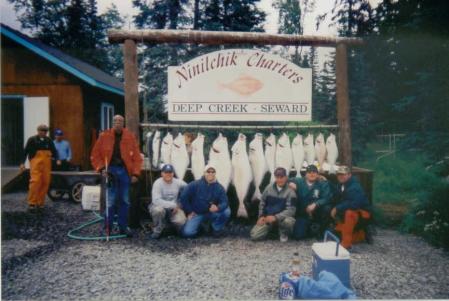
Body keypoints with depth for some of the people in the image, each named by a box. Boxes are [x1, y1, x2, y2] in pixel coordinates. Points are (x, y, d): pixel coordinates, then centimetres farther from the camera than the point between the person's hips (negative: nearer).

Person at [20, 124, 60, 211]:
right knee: (35, 181, -14)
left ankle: (40, 203, 12)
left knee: (45, 183, 1)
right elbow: (26, 151, 4)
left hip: (47, 164, 4)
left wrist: (57, 159, 0)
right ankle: (32, 203, -5)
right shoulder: (32, 140, 5)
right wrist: (22, 163, -2)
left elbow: (54, 151, 16)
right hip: (36, 163, -4)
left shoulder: (49, 141, 14)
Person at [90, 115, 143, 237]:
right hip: (110, 170, -2)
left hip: (124, 170, 2)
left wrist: (135, 173, -4)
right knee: (110, 201, -2)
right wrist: (101, 168, -8)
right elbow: (95, 155, 5)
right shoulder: (104, 136, 3)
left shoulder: (130, 137, 5)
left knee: (124, 201, 7)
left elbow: (137, 157, 3)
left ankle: (123, 227, 18)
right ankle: (107, 228, 11)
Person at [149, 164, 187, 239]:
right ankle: (157, 231, -10)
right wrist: (173, 205, -24)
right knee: (158, 210, -38)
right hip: (161, 206, -2)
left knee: (180, 221, -27)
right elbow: (156, 200, -24)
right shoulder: (158, 183, -15)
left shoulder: (178, 182, -3)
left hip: (174, 209, 2)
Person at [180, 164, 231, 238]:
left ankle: (217, 228, 2)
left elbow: (224, 202, -13)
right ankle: (197, 225, 13)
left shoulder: (219, 187, -5)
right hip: (197, 214, -2)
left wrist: (218, 207, -35)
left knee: (226, 211, -24)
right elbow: (183, 197, -7)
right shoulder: (194, 185, -10)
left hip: (212, 213, 2)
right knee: (188, 232, -22)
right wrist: (189, 212, -6)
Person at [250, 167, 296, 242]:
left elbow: (291, 210, -19)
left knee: (289, 221, -38)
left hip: (281, 217, -2)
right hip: (267, 218, 3)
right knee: (254, 235, -15)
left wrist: (275, 217, -28)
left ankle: (283, 233, -1)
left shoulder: (290, 191, -12)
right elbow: (262, 203, 11)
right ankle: (271, 228, 16)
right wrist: (261, 216, -3)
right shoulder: (269, 188, -1)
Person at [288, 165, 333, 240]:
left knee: (327, 208, -33)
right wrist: (290, 183, -17)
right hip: (303, 214, 1)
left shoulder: (323, 183, 0)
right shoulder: (299, 182, 4)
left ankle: (320, 230, -6)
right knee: (298, 235, -17)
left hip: (317, 212, 0)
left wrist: (315, 204, -29)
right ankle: (310, 228, 20)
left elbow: (327, 198, -13)